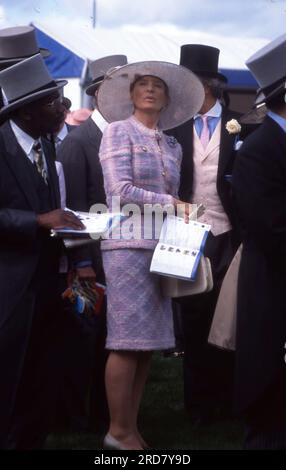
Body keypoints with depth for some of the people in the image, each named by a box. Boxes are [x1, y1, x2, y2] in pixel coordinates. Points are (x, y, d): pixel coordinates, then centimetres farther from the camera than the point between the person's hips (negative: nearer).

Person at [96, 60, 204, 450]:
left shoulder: (172, 146, 19)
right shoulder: (119, 131, -1)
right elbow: (121, 190, -11)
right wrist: (171, 203, -9)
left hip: (161, 247, 7)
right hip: (129, 243, -7)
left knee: (149, 342, 5)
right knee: (129, 342, -8)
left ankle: (131, 429, 11)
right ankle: (119, 432, -1)